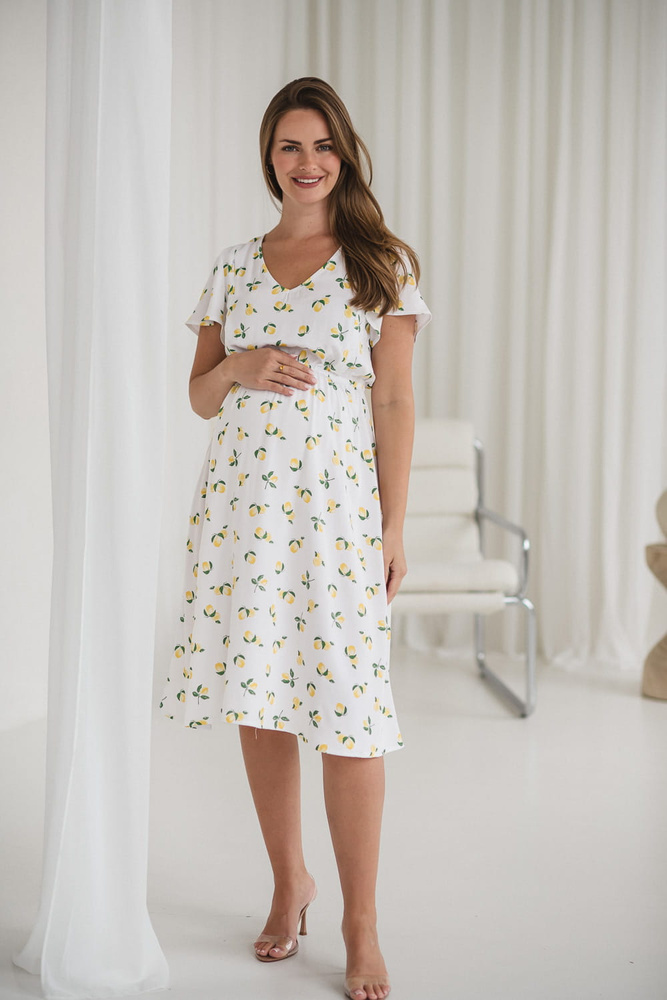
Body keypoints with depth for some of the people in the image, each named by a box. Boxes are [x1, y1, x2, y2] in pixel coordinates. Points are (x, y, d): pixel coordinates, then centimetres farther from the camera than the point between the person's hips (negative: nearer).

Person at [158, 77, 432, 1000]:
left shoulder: (383, 263, 3)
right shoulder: (234, 266, 11)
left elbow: (394, 403, -1)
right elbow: (200, 396, 14)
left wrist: (393, 530, -6)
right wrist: (240, 367, -8)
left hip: (337, 506, -3)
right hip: (241, 500, 4)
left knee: (346, 713, -4)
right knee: (257, 701, 8)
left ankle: (361, 924, 8)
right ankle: (289, 880, 27)